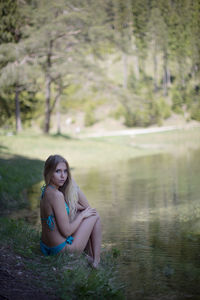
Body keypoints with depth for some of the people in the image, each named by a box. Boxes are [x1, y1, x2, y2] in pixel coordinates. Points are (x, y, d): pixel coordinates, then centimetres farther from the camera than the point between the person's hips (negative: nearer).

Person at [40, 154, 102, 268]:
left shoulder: (47, 190, 4)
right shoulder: (57, 195, -26)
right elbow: (67, 231, -22)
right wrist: (83, 215, -8)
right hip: (64, 248, -9)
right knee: (95, 215, 7)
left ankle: (90, 255, 28)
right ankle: (96, 260, 14)